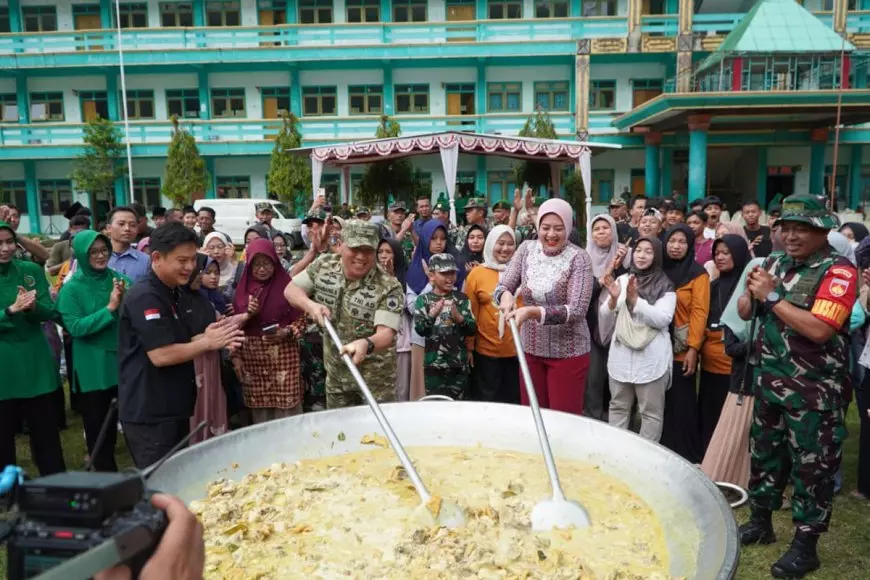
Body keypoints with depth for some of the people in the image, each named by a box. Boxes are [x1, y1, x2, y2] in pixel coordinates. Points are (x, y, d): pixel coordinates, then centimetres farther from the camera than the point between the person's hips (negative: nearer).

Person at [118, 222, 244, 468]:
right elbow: (161, 355, -26)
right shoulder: (145, 297, -19)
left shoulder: (171, 293, 12)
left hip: (172, 409, 10)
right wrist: (207, 343, -16)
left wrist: (205, 337, -1)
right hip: (149, 414, -10)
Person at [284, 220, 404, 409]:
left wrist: (366, 344, -52)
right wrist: (310, 304, -18)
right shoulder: (324, 265, -7)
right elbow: (291, 289, 4)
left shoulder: (389, 287, -22)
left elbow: (387, 333, -30)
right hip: (336, 375, 5)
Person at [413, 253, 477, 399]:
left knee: (458, 402, 10)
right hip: (434, 362, -1)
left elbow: (473, 329, -2)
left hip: (459, 362, 1)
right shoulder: (423, 299, 0)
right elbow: (419, 329, -8)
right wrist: (432, 314, -23)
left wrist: (459, 318, -19)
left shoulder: (462, 299, 3)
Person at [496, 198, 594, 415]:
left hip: (567, 352, -4)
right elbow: (502, 286, -2)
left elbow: (577, 310, -21)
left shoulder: (578, 258, -13)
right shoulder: (527, 249, -1)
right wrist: (506, 295, -26)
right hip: (531, 348, 4)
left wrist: (533, 311, -33)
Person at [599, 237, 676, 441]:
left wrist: (634, 300, -20)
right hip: (621, 355, 3)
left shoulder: (665, 286, 0)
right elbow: (605, 322, 7)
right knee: (618, 407, 13)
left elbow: (663, 319, -13)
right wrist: (613, 299, -13)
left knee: (651, 412, 3)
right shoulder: (622, 280, 8)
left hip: (652, 358, -3)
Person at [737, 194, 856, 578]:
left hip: (813, 390, -6)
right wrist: (753, 290, -12)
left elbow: (819, 329, -25)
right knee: (765, 452, 17)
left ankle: (805, 545, 18)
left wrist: (772, 296, -20)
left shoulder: (838, 272, -13)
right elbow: (744, 312, 9)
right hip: (769, 380, 7)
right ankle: (760, 522, 33)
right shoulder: (775, 263, 7)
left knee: (812, 465, 5)